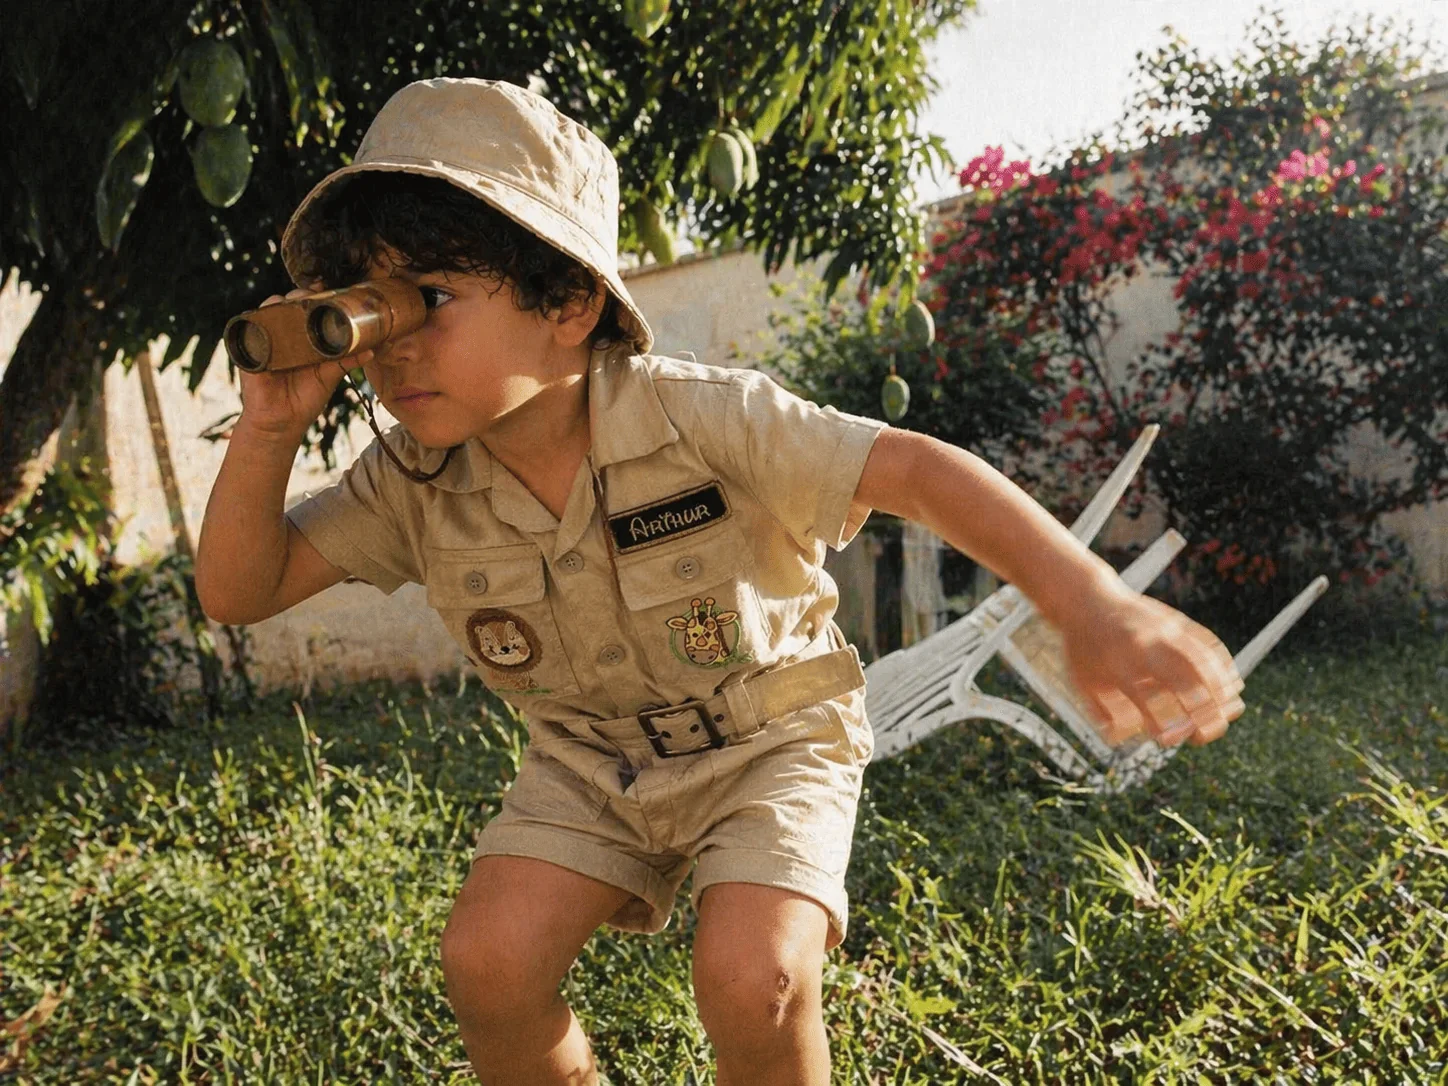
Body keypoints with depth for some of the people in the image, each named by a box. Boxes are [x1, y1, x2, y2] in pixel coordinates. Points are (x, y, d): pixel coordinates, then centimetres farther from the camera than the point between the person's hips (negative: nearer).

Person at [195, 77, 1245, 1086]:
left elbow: (914, 469, -33)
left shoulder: (698, 418, -27)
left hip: (769, 738, -4)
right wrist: (268, 429, -27)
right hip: (589, 757, 4)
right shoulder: (414, 482, -13)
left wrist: (1093, 606, -47)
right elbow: (237, 592, -8)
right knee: (485, 960, -15)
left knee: (750, 978, -24)